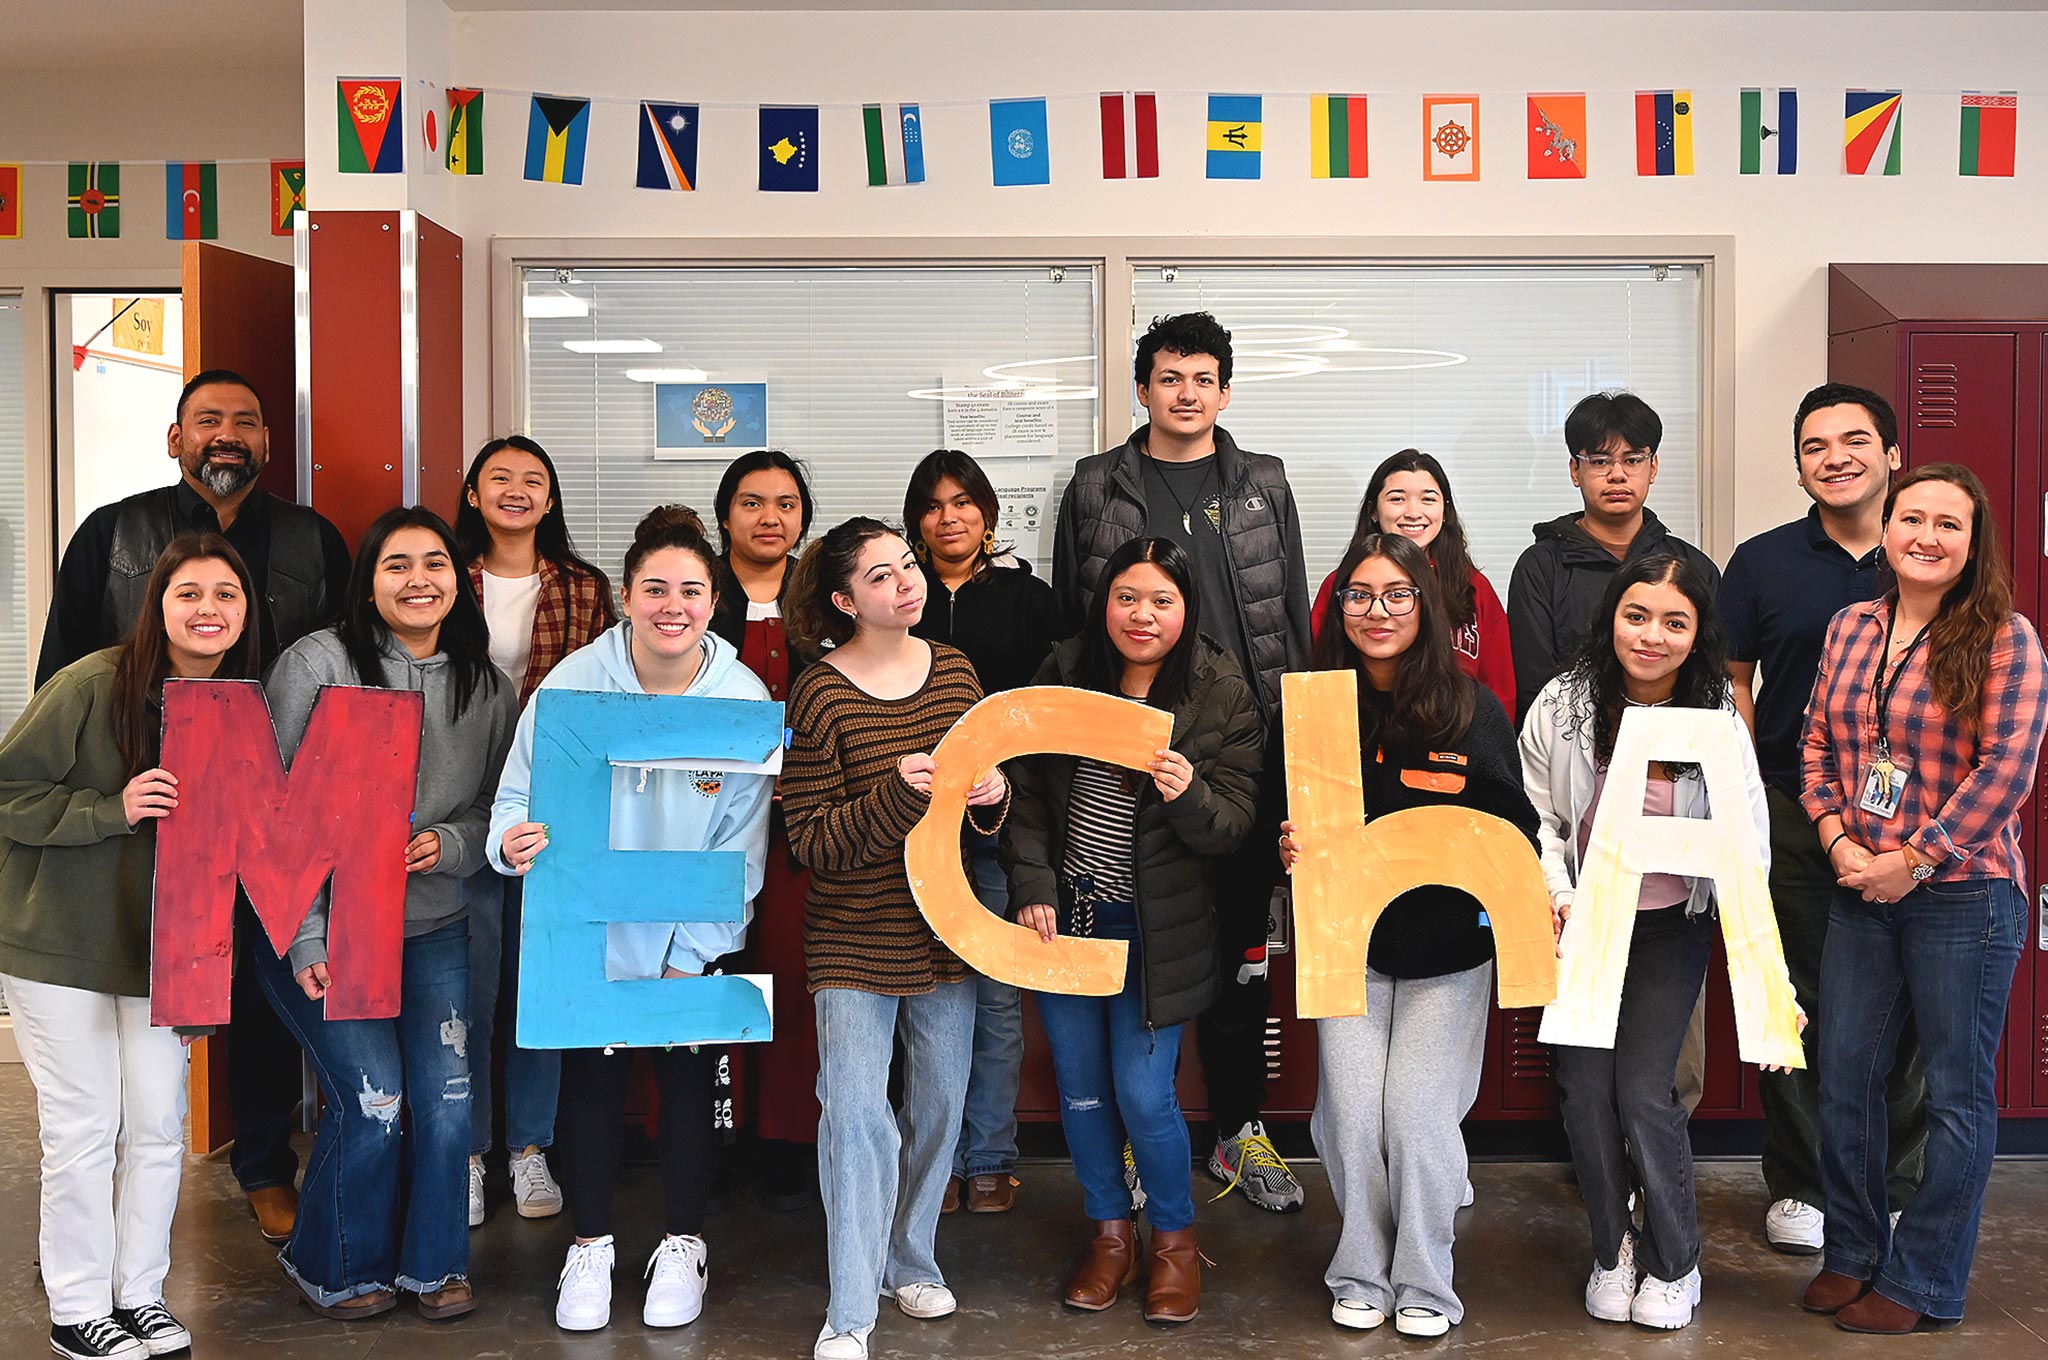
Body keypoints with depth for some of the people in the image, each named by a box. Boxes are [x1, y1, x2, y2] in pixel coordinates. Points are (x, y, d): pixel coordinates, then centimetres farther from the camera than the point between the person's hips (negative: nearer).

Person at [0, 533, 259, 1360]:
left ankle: (140, 1292, 25)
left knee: (159, 1124, 9)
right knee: (84, 1128, 1)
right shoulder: (93, 687, -16)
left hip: (160, 949, 5)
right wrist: (113, 809, -25)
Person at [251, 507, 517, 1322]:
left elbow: (498, 812, 10)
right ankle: (335, 1270, 17)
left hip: (433, 928, 4)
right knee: (371, 1099, -9)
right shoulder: (318, 664, -9)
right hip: (320, 927, -4)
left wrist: (448, 845, -14)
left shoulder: (488, 688, 3)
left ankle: (434, 1263, 21)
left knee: (447, 1097, -3)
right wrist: (303, 937, -17)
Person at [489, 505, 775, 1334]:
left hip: (694, 942, 0)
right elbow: (521, 791, -6)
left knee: (686, 1084, 10)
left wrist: (690, 955, -12)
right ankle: (590, 1246, 30)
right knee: (590, 1082, 10)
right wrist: (513, 840, -30)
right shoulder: (574, 682, -12)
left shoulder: (746, 699, -12)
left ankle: (683, 1245, 31)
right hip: (588, 931, 0)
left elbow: (742, 846, -9)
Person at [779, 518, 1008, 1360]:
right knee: (856, 1119, -6)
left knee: (939, 1110, 16)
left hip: (946, 932, 5)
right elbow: (811, 842, -16)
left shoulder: (954, 670, 2)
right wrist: (898, 794, -30)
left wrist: (991, 795, -11)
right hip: (855, 942, -5)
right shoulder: (820, 695, -14)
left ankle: (909, 1259, 38)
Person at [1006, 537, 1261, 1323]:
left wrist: (1190, 795, -30)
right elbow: (1027, 793, 4)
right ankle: (1110, 1231, 32)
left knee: (1143, 1093, -3)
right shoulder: (1063, 677, 1)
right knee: (1079, 1090, 11)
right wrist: (1034, 890, -6)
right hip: (1065, 916, 3)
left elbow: (1232, 826, -9)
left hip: (1155, 930, -3)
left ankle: (1174, 1238, 23)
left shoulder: (1222, 698, -7)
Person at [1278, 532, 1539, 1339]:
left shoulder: (1472, 709, -6)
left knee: (1419, 1115, 1)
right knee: (1351, 1115, 2)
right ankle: (1360, 1277, 23)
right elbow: (1284, 823, 7)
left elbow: (1514, 823, 0)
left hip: (1447, 948, -1)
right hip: (1346, 944, 2)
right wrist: (1289, 847, -15)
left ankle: (1426, 1287, 21)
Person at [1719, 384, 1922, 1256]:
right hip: (1792, 817, 0)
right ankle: (1799, 1186, 19)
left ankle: (1894, 1188, 21)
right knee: (1798, 1007, 5)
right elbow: (1731, 682, 7)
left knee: (1904, 1011, 6)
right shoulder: (1762, 563, 4)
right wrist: (1747, 795, -3)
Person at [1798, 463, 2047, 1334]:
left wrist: (1913, 861, -15)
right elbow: (1817, 746, 10)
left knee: (1957, 1091, 5)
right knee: (1844, 1075, 10)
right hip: (1859, 891, 5)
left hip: (1961, 894, -5)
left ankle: (1922, 1285, 16)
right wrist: (1839, 842, -5)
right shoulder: (1850, 628, 8)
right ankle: (1852, 1255, 26)